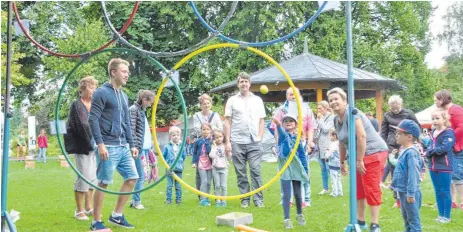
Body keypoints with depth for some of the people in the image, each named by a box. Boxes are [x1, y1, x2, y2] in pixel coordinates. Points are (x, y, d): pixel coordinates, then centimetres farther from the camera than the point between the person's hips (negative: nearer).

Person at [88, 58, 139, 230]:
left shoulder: (124, 96, 17)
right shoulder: (102, 92, -7)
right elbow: (93, 119, -14)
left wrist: (131, 144, 17)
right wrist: (100, 144, -19)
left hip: (123, 147, 8)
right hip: (108, 147, -8)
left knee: (132, 177, 6)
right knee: (103, 183, -2)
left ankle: (117, 215, 18)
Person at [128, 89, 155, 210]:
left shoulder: (142, 111, 18)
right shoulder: (133, 110, -10)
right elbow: (131, 130, -17)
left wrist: (150, 145, 16)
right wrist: (136, 147, -19)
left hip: (145, 148, 9)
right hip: (138, 148, -9)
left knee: (141, 176, 11)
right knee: (141, 176, -4)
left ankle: (135, 200, 19)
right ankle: (136, 201, 6)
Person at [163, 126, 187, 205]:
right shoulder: (167, 147, -2)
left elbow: (184, 156, 14)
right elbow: (164, 156, 8)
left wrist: (180, 162, 9)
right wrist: (167, 163, 5)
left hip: (179, 169, 1)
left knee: (178, 186, 8)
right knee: (169, 185, 4)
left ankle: (178, 199, 17)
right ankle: (168, 199, 12)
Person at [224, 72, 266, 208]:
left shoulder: (257, 100, 10)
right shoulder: (232, 100, 7)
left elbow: (261, 121, 11)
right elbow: (227, 122, 4)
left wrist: (260, 138, 1)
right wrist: (227, 142, -2)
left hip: (254, 142, 0)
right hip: (237, 143, 0)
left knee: (255, 170, -4)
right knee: (241, 172, 5)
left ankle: (258, 199, 3)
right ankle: (244, 199, 14)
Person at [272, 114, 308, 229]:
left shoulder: (297, 138, 6)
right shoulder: (283, 136, -4)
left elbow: (302, 155, 9)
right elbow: (281, 134, -30)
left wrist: (305, 170, 6)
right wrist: (278, 124, -53)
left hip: (296, 168, 3)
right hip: (285, 168, -3)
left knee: (297, 194, 13)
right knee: (286, 195, -3)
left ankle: (300, 214, 35)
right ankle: (287, 219, 6)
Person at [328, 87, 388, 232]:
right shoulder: (336, 119, 10)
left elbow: (362, 136, -24)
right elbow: (342, 143, 18)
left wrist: (359, 160, -22)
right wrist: (342, 162, 21)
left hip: (373, 153, -10)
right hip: (358, 156, 10)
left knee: (371, 189, -7)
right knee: (358, 189, 16)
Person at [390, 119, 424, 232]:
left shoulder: (411, 153, -21)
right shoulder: (404, 151, 9)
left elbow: (413, 174, -23)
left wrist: (411, 193, -23)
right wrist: (394, 183, 23)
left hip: (409, 193, -10)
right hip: (403, 191, 10)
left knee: (413, 219, -1)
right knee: (406, 218, 21)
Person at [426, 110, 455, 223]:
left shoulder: (449, 132, -11)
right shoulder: (433, 132, 12)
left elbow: (445, 148, -21)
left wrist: (430, 151, -12)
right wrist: (429, 151, -7)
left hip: (444, 167, -7)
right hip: (433, 166, 7)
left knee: (445, 192, 1)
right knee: (438, 192, 13)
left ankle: (446, 216, 10)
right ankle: (441, 215, 22)